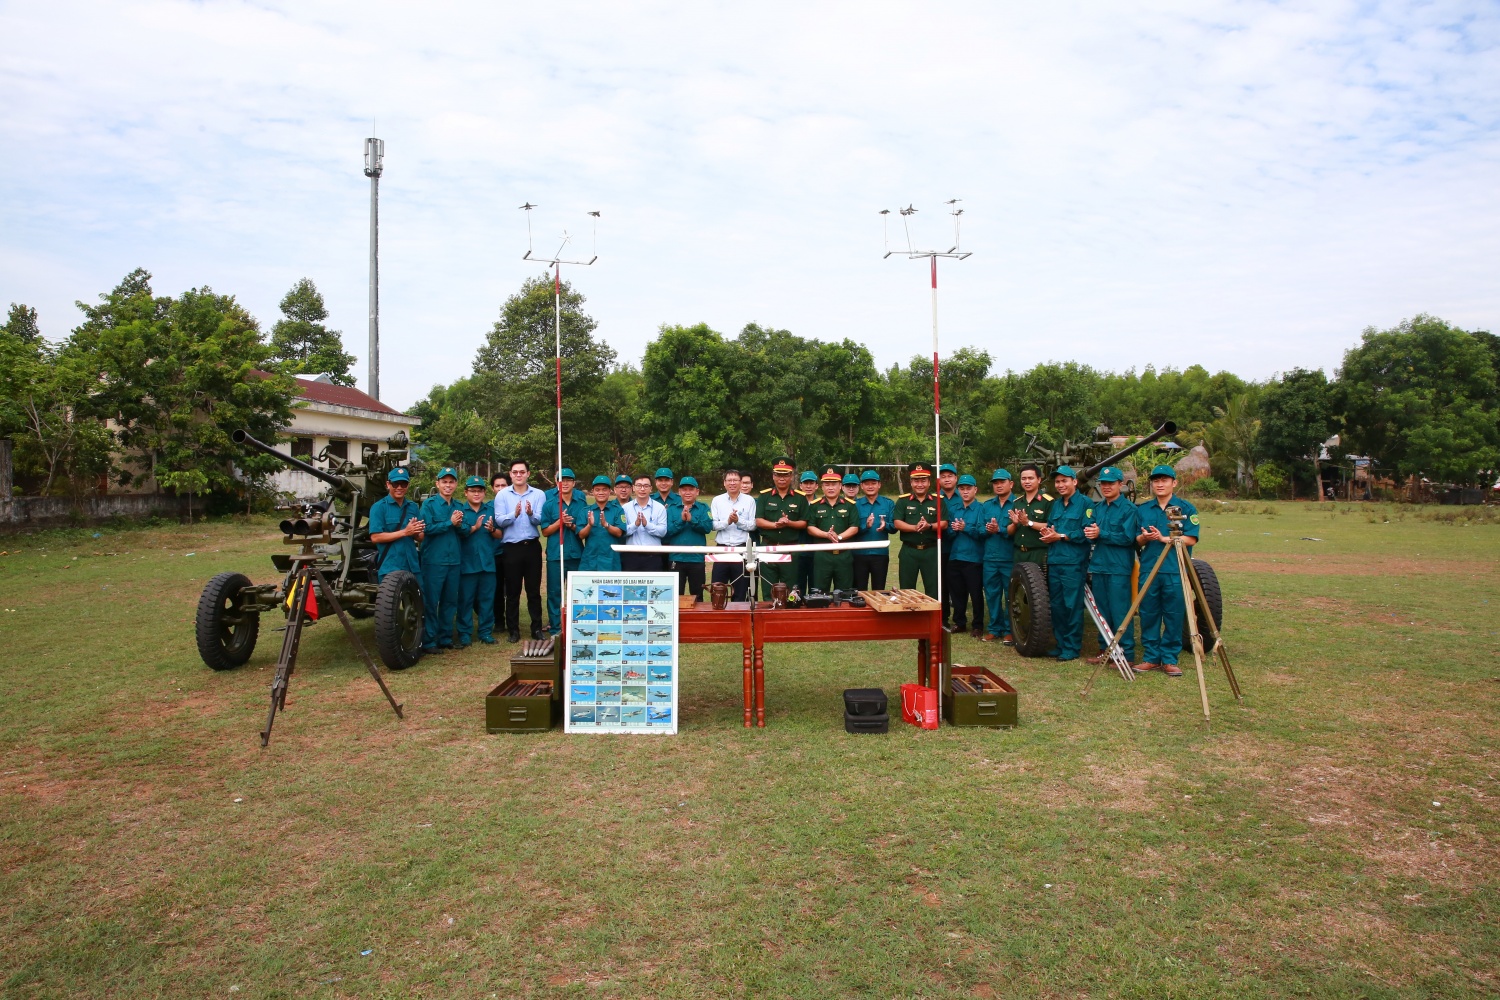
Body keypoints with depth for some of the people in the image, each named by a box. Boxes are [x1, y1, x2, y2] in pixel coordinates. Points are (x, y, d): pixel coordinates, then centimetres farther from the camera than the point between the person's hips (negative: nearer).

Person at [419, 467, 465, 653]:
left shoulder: (459, 506, 13)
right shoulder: (429, 504, -2)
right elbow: (427, 528, -14)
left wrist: (460, 525, -11)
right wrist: (450, 523, -13)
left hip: (454, 560, 5)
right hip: (433, 560, -5)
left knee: (450, 601, 11)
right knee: (431, 602, -1)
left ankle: (446, 638, 21)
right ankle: (428, 641, 6)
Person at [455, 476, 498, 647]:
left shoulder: (491, 510, 11)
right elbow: (458, 533, -8)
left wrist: (492, 529, -10)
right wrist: (475, 527, -20)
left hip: (487, 562, 2)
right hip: (467, 563, -2)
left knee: (487, 599, 5)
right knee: (465, 599, 1)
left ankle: (486, 632, 15)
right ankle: (464, 634, 8)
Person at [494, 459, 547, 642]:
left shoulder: (538, 494, 3)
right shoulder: (502, 495, 2)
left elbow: (541, 520, -7)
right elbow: (499, 520, -9)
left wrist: (531, 514, -28)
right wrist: (514, 514, -26)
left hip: (532, 546, 0)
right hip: (511, 548, 0)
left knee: (534, 590, 6)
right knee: (512, 591, 6)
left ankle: (537, 629, 14)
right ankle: (514, 630, 14)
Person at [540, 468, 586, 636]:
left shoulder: (581, 503, 5)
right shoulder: (549, 504, 3)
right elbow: (545, 531, 3)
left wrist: (572, 525, -10)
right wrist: (560, 522, -13)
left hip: (577, 555, 1)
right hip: (555, 555, -1)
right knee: (554, 592, 2)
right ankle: (554, 628, 10)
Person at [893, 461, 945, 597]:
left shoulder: (938, 501, 5)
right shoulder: (903, 500, 3)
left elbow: (944, 524, -1)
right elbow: (897, 523, -6)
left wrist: (929, 526, -21)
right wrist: (915, 527, -23)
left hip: (931, 551, 0)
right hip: (909, 551, 0)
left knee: (934, 590, 4)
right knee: (906, 591, 7)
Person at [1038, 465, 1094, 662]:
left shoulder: (1085, 504, -4)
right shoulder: (1055, 505, 18)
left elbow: (1086, 533, -13)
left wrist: (1060, 536, -12)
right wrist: (1047, 534, -3)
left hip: (1073, 563, -7)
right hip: (1054, 562, 7)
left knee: (1072, 606, -3)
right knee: (1056, 605, 10)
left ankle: (1072, 647, 6)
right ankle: (1060, 644, 21)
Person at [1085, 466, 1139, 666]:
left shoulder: (1129, 509, -6)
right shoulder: (1097, 508, 14)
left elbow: (1128, 537, -15)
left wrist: (1101, 534, -17)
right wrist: (1090, 532, -10)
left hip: (1119, 568, -7)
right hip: (1098, 565, 7)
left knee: (1120, 612, -3)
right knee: (1102, 612, 12)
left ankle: (1126, 653, 5)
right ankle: (1105, 649, 22)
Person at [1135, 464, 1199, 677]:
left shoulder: (1186, 508, 2)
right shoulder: (1142, 508, 11)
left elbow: (1191, 539, -7)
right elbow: (1137, 541, 11)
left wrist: (1164, 538, -16)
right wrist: (1144, 538, -11)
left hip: (1175, 571, -2)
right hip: (1148, 570, 3)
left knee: (1174, 617, 1)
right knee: (1148, 616, 5)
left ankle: (1170, 659, 11)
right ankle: (1151, 657, 15)